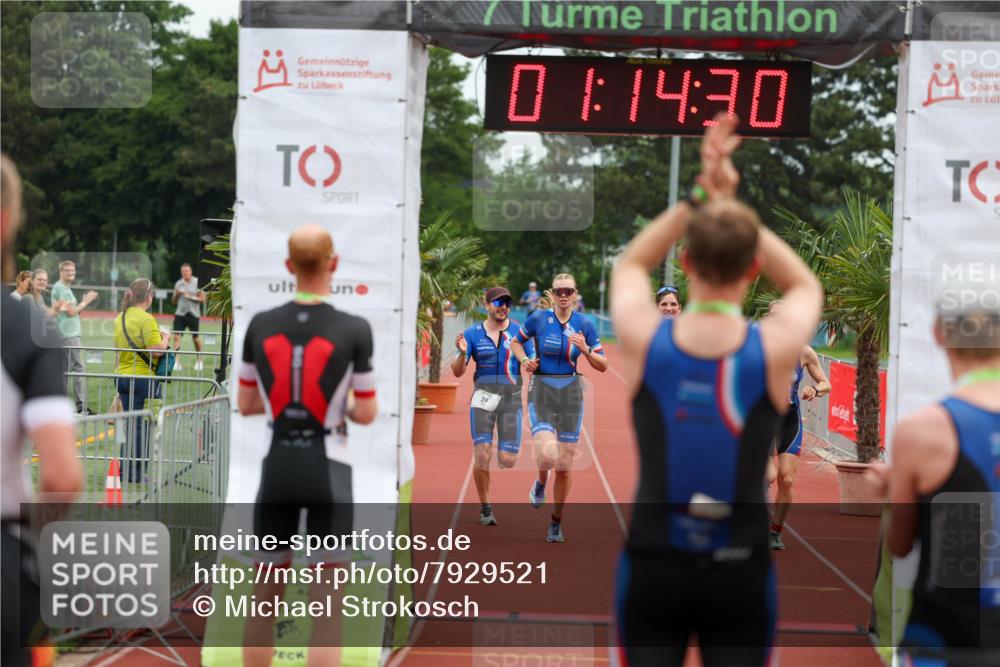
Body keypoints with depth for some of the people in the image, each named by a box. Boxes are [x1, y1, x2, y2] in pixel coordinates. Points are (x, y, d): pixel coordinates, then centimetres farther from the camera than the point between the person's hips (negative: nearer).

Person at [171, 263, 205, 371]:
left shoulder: (197, 282, -3)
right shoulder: (178, 284, 8)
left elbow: (202, 299, -6)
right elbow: (174, 302, 14)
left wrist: (190, 297, -16)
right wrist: (176, 295, -6)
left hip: (193, 314, -3)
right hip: (180, 313, 3)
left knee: (195, 338, 7)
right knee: (176, 336, -12)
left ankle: (199, 360, 28)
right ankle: (177, 361, -13)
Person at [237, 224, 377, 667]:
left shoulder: (260, 326, -2)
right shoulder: (354, 330, -10)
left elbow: (245, 404, 7)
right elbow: (367, 414, -5)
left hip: (277, 467, 3)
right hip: (327, 469, -3)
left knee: (266, 594, 15)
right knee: (327, 606, -1)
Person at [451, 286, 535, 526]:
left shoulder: (520, 332, 3)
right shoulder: (472, 334, 2)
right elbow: (458, 372, -1)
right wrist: (462, 353, -21)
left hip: (511, 398, 1)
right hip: (483, 396, 0)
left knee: (507, 460, -5)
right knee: (483, 456, -11)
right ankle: (485, 508, 7)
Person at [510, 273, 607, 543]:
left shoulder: (584, 325, 0)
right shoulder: (538, 318, -3)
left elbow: (603, 366, 5)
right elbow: (515, 343, 14)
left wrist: (585, 349, -13)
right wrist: (525, 360, -5)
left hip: (570, 394, 2)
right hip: (541, 392, -2)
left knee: (564, 466, 4)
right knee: (547, 456, -24)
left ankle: (557, 522, 24)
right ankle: (541, 482, 14)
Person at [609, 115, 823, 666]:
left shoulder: (643, 339, -8)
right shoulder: (775, 349, -10)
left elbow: (630, 266, 15)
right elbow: (805, 286, 14)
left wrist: (697, 199, 8)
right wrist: (732, 206, 7)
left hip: (654, 566, 1)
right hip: (737, 573, -1)